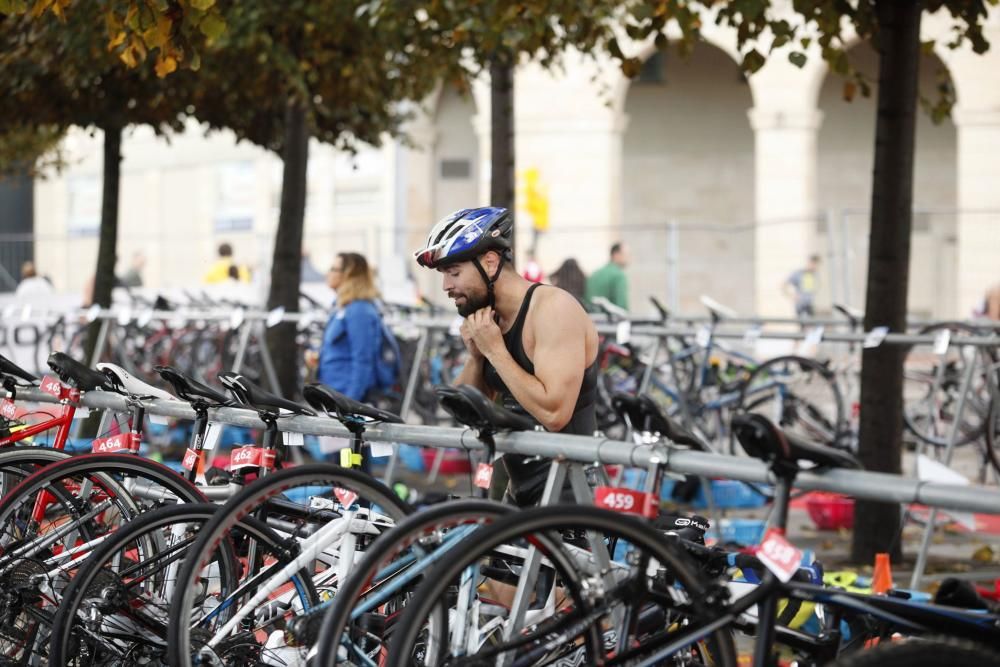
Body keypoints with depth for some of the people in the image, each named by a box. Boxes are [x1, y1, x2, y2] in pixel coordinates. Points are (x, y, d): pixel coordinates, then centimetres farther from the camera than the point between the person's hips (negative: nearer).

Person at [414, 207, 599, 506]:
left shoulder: (553, 308, -16)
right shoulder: (489, 318, 8)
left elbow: (553, 413, -26)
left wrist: (495, 350, -18)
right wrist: (475, 357, -6)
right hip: (512, 488, 8)